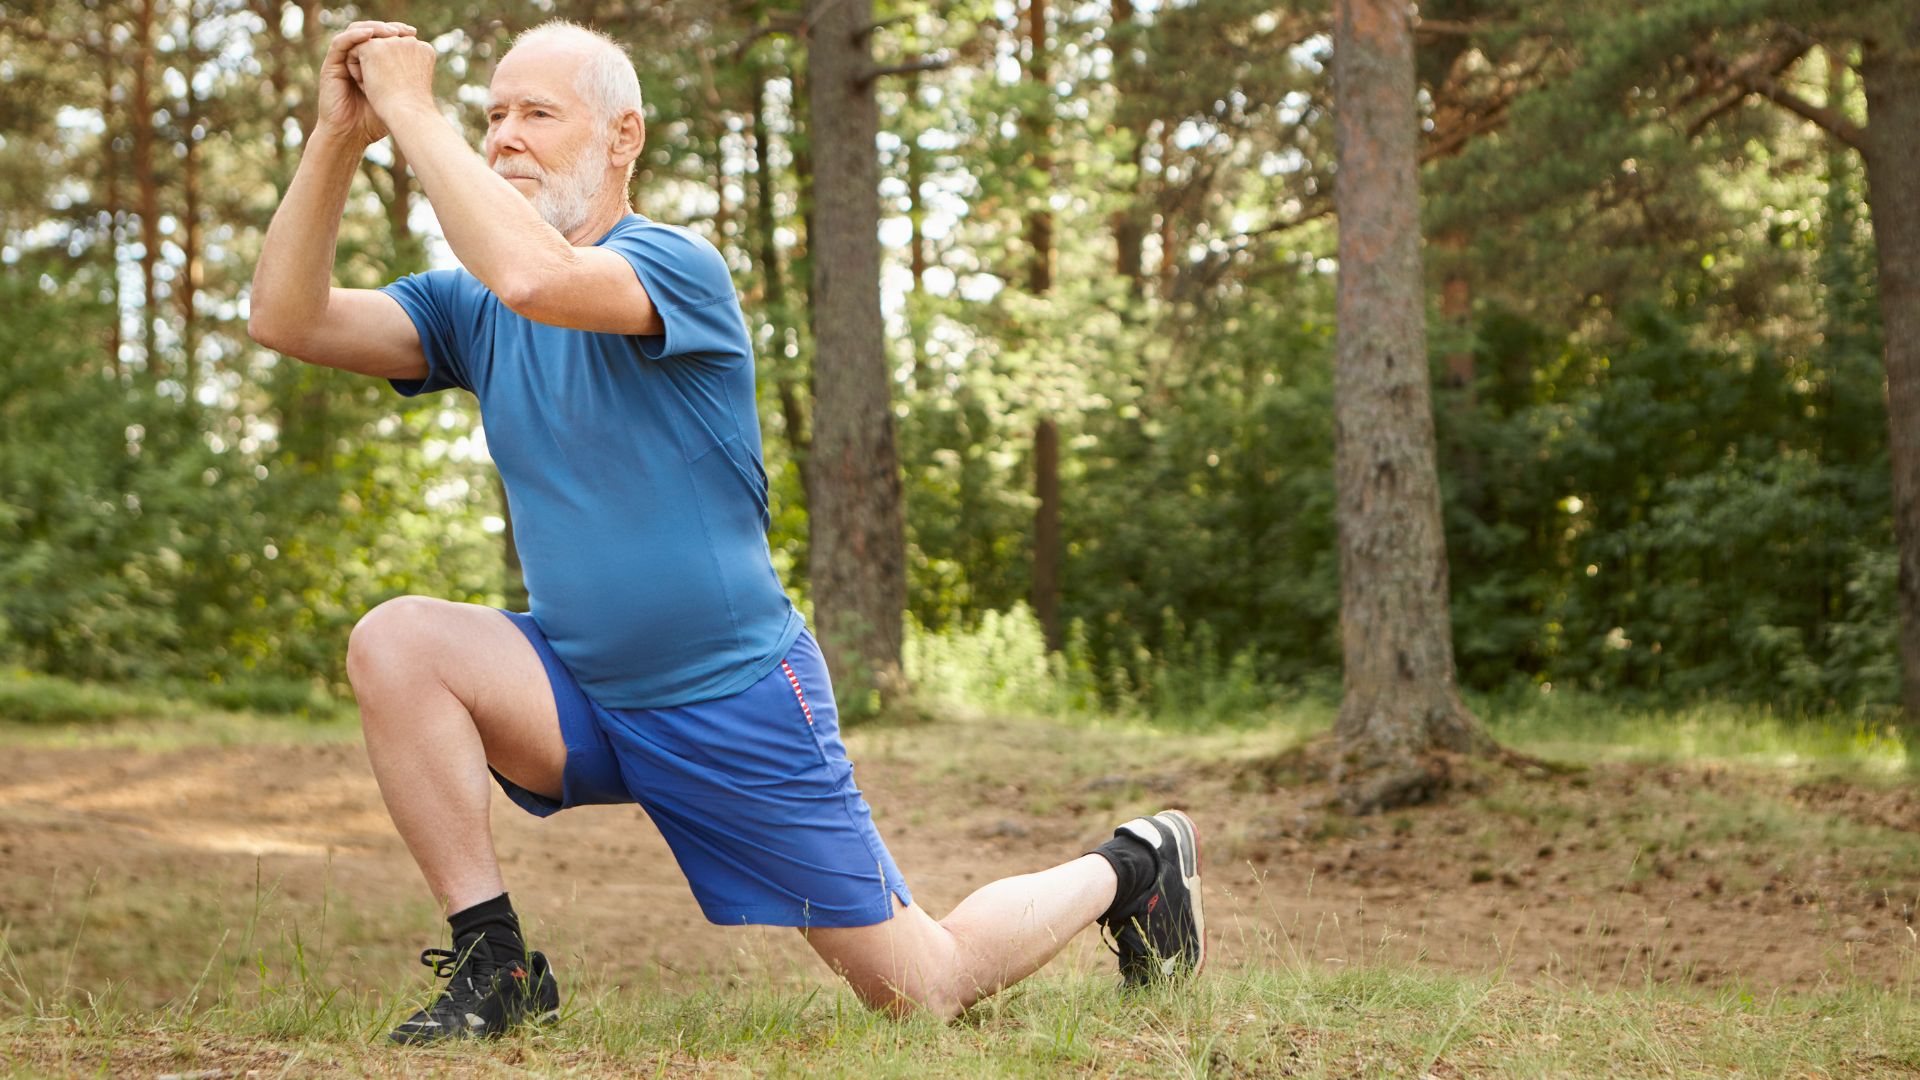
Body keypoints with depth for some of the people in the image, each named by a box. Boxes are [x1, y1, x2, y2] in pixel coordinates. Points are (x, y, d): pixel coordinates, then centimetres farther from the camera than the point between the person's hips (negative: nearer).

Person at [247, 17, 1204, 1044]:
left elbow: (535, 276, -38)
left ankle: (1127, 869, 30)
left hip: (736, 705, -5)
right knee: (395, 641, -23)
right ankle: (495, 965, -12)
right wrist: (336, 138, -19)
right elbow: (286, 319, -9)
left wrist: (411, 110, -31)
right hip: (580, 687, 5)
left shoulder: (677, 267, -17)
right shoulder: (470, 306, 3)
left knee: (919, 989, 1)